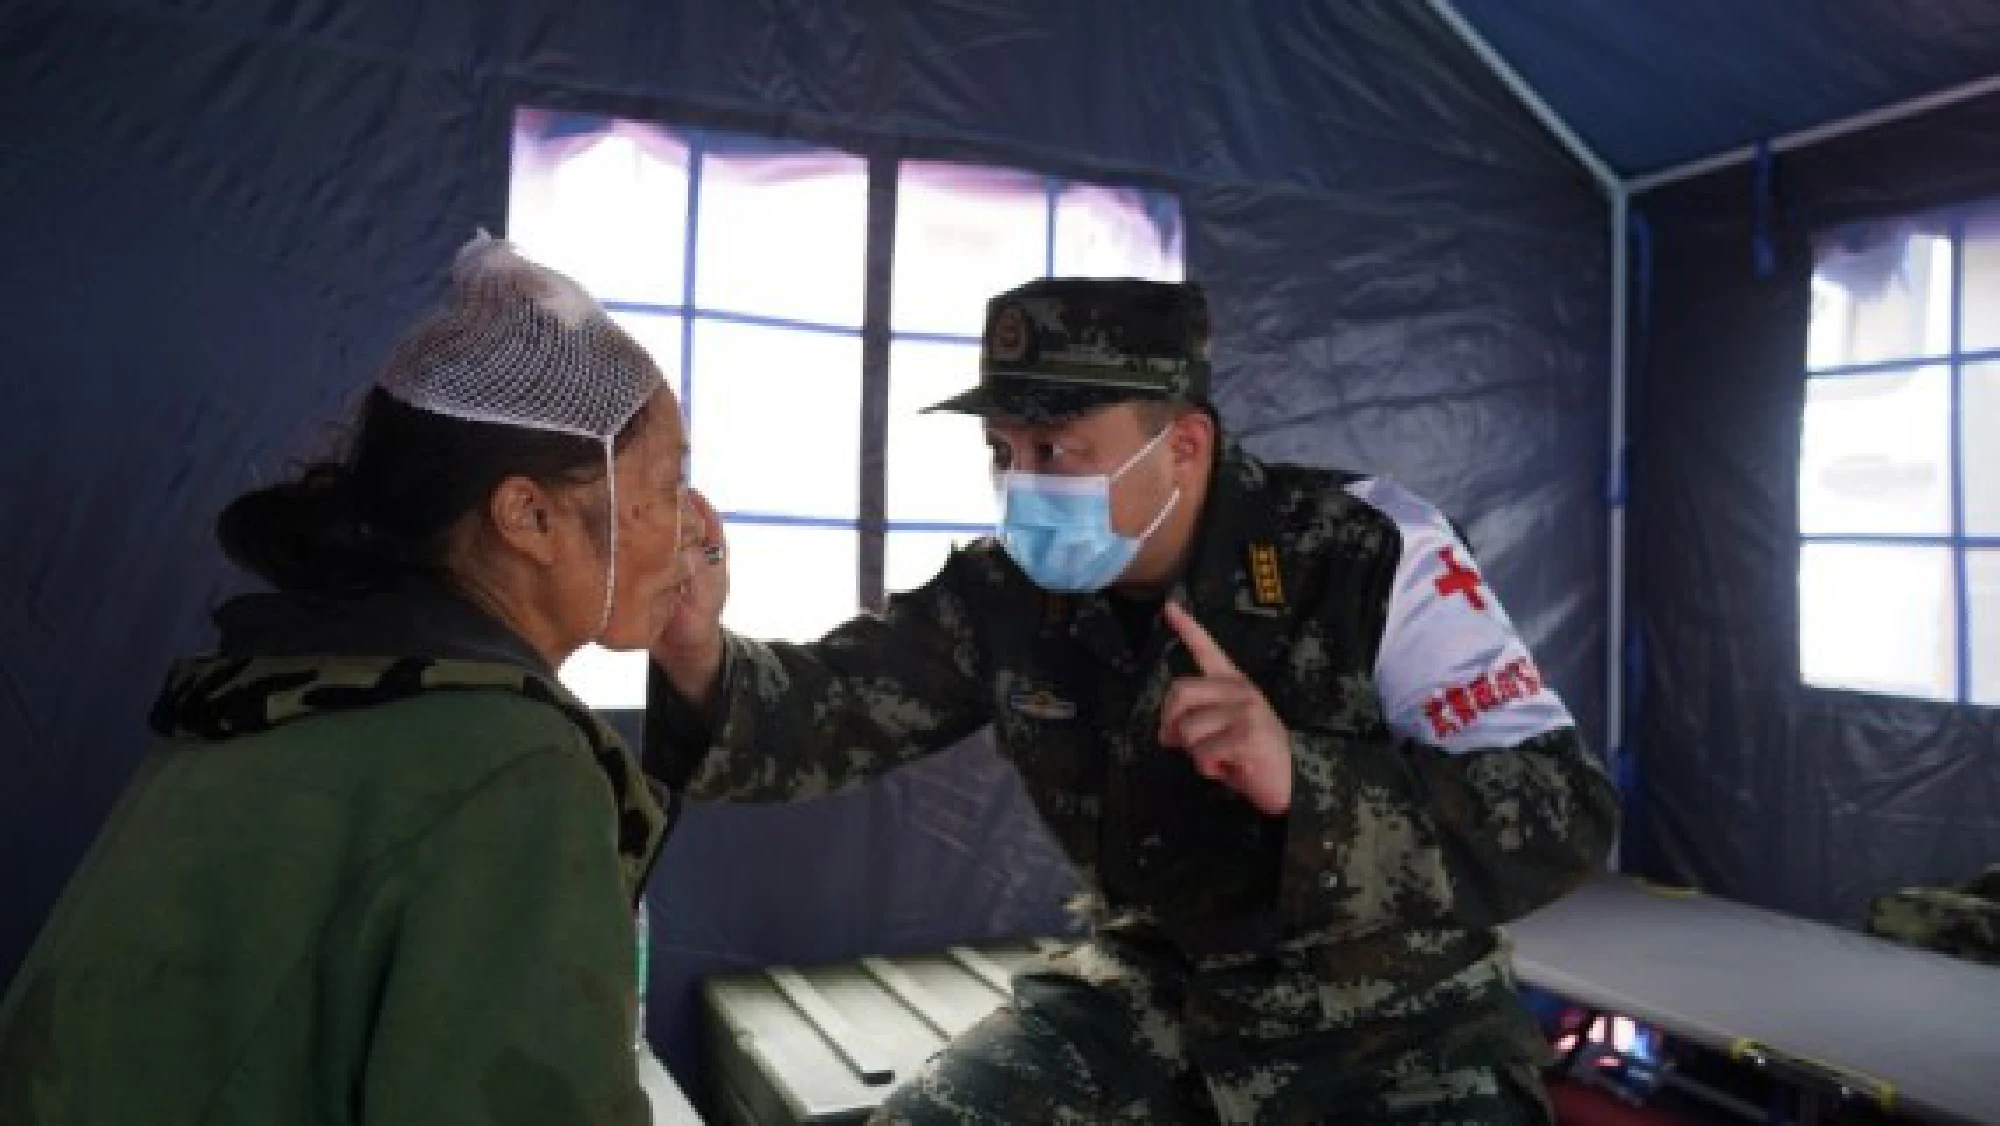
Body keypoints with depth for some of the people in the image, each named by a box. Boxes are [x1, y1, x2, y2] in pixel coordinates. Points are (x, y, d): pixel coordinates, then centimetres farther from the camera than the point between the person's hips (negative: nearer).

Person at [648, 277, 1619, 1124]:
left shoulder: (1369, 554, -20)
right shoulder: (1011, 589, -8)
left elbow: (1567, 814, -23)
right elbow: (822, 707, -12)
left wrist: (1300, 780, -39)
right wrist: (700, 657, -35)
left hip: (1392, 1016, -2)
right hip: (1158, 986, 3)